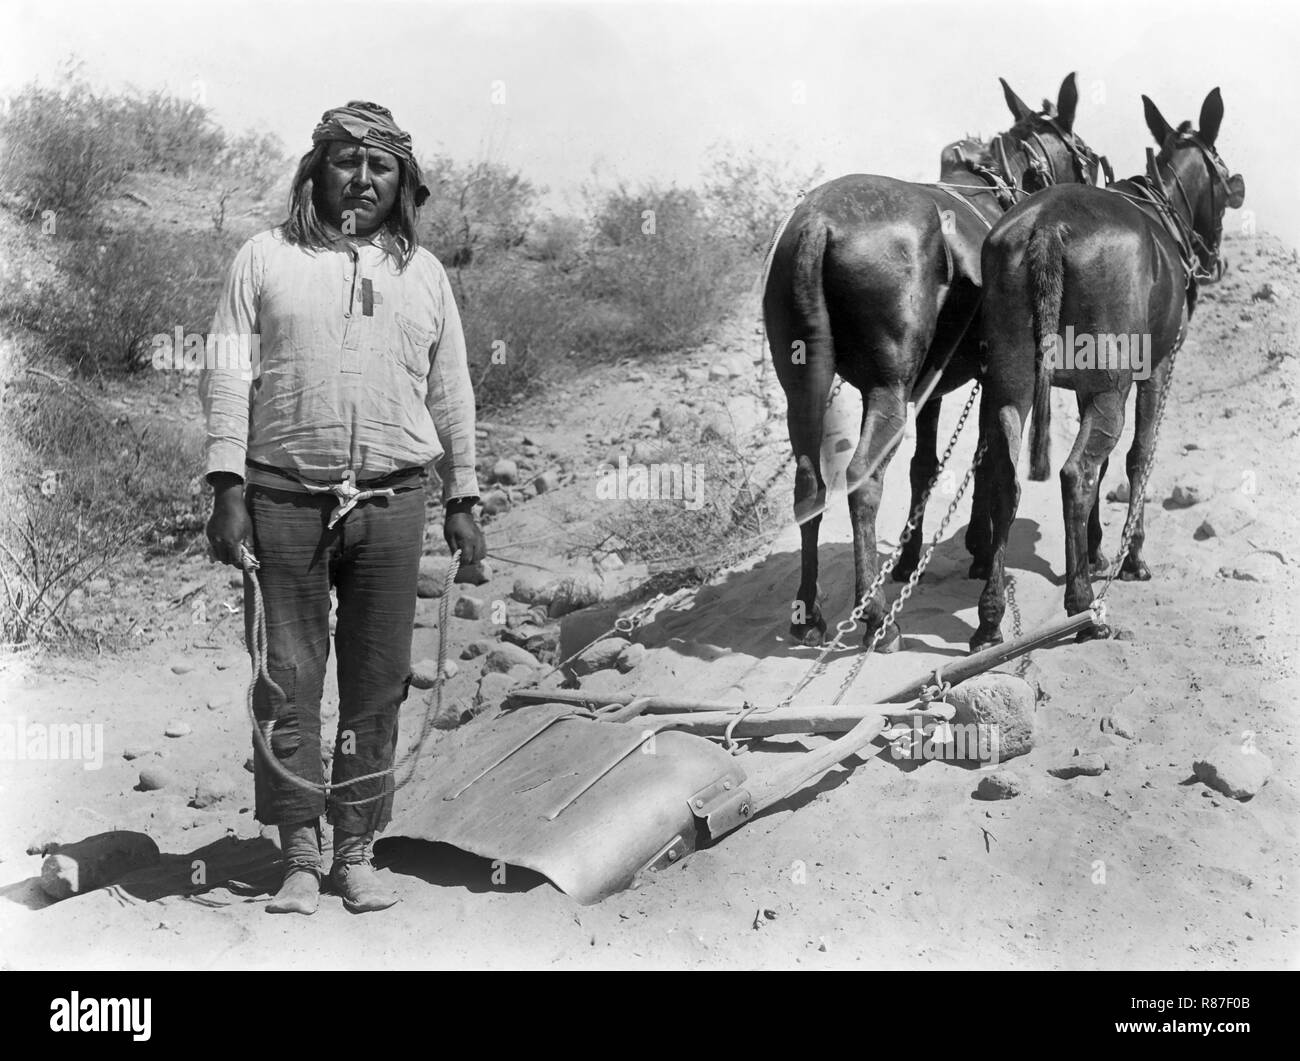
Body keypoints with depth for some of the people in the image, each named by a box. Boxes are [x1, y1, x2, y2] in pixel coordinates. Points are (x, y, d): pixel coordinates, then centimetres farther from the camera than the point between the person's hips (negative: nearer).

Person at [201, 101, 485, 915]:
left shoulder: (423, 272, 15)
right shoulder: (267, 258, 8)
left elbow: (451, 391, 16)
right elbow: (228, 376, 4)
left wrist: (463, 499, 12)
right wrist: (228, 489, -5)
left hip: (391, 503, 2)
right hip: (284, 499, -1)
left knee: (378, 684, 4)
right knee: (288, 681, 1)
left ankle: (357, 851, 15)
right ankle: (300, 856, 10)